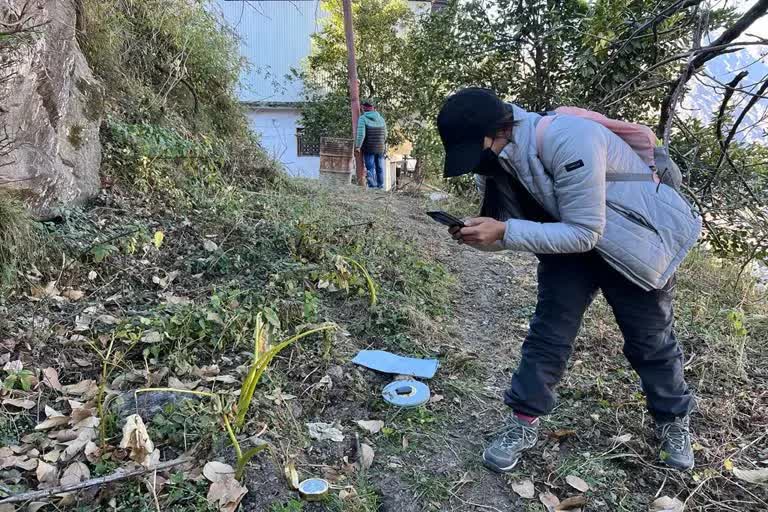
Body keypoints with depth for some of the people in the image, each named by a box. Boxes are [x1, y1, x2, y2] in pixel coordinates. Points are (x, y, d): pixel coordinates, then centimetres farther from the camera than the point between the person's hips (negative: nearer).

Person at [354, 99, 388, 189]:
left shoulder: (363, 119, -9)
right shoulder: (381, 119, 5)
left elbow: (361, 134, -21)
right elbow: (385, 136, 8)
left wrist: (358, 146, -22)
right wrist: (385, 149, 18)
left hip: (369, 149, -4)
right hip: (380, 149, 4)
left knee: (370, 168, 0)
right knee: (380, 168, 14)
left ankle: (372, 186, -4)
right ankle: (380, 186, 21)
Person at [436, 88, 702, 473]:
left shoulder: (567, 140, -36)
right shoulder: (494, 159, -12)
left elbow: (584, 233, -35)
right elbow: (514, 228, -6)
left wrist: (503, 232, -40)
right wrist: (479, 235, -28)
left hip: (635, 240, -5)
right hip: (567, 240, 5)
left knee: (649, 340, 9)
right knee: (548, 331, -1)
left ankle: (674, 423, 33)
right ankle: (523, 423, 12)